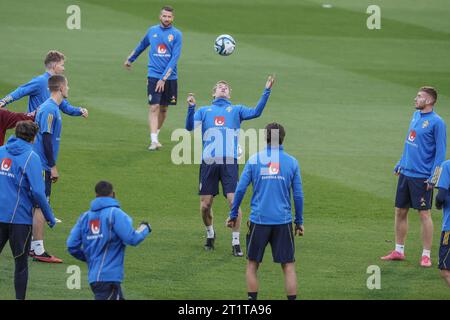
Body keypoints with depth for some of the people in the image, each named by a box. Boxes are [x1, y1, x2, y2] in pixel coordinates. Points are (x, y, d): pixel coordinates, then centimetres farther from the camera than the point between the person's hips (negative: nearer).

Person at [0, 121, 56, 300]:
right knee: (21, 263, 8)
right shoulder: (31, 158, -9)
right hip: (19, 217, -4)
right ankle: (20, 298, 12)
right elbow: (37, 192, -14)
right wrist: (49, 216, -5)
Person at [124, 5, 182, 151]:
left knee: (163, 108, 10)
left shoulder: (176, 34, -2)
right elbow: (141, 45, 25)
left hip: (170, 77, 0)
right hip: (154, 76, 0)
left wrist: (163, 79, -16)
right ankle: (154, 141, -16)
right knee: (154, 107, -11)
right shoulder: (152, 31, 6)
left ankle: (156, 135, 28)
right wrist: (130, 59, 37)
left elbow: (174, 58, -9)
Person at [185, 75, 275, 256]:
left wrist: (267, 91, -6)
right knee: (205, 205, 0)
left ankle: (236, 243, -2)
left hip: (229, 162, -1)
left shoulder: (236, 110, 18)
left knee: (234, 202, -12)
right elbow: (190, 127, 3)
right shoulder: (204, 111, 18)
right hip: (208, 162, 1)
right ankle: (210, 234, 27)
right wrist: (190, 107, -12)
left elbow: (256, 112, 1)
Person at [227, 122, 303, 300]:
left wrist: (233, 215, 10)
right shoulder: (292, 162, 2)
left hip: (259, 220, 0)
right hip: (283, 220, 0)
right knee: (288, 266, 4)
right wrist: (299, 222, 13)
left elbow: (240, 189, 0)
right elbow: (298, 195, 4)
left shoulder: (254, 160, 0)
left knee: (252, 265, 12)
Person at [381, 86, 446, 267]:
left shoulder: (436, 122, -13)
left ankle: (426, 255, 5)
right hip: (406, 172, 8)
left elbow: (440, 151, -13)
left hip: (422, 177, -8)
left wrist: (434, 177, -16)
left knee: (424, 214, -2)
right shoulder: (416, 115, 11)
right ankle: (399, 251, 20)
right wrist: (400, 163, 20)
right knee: (400, 211, 11)